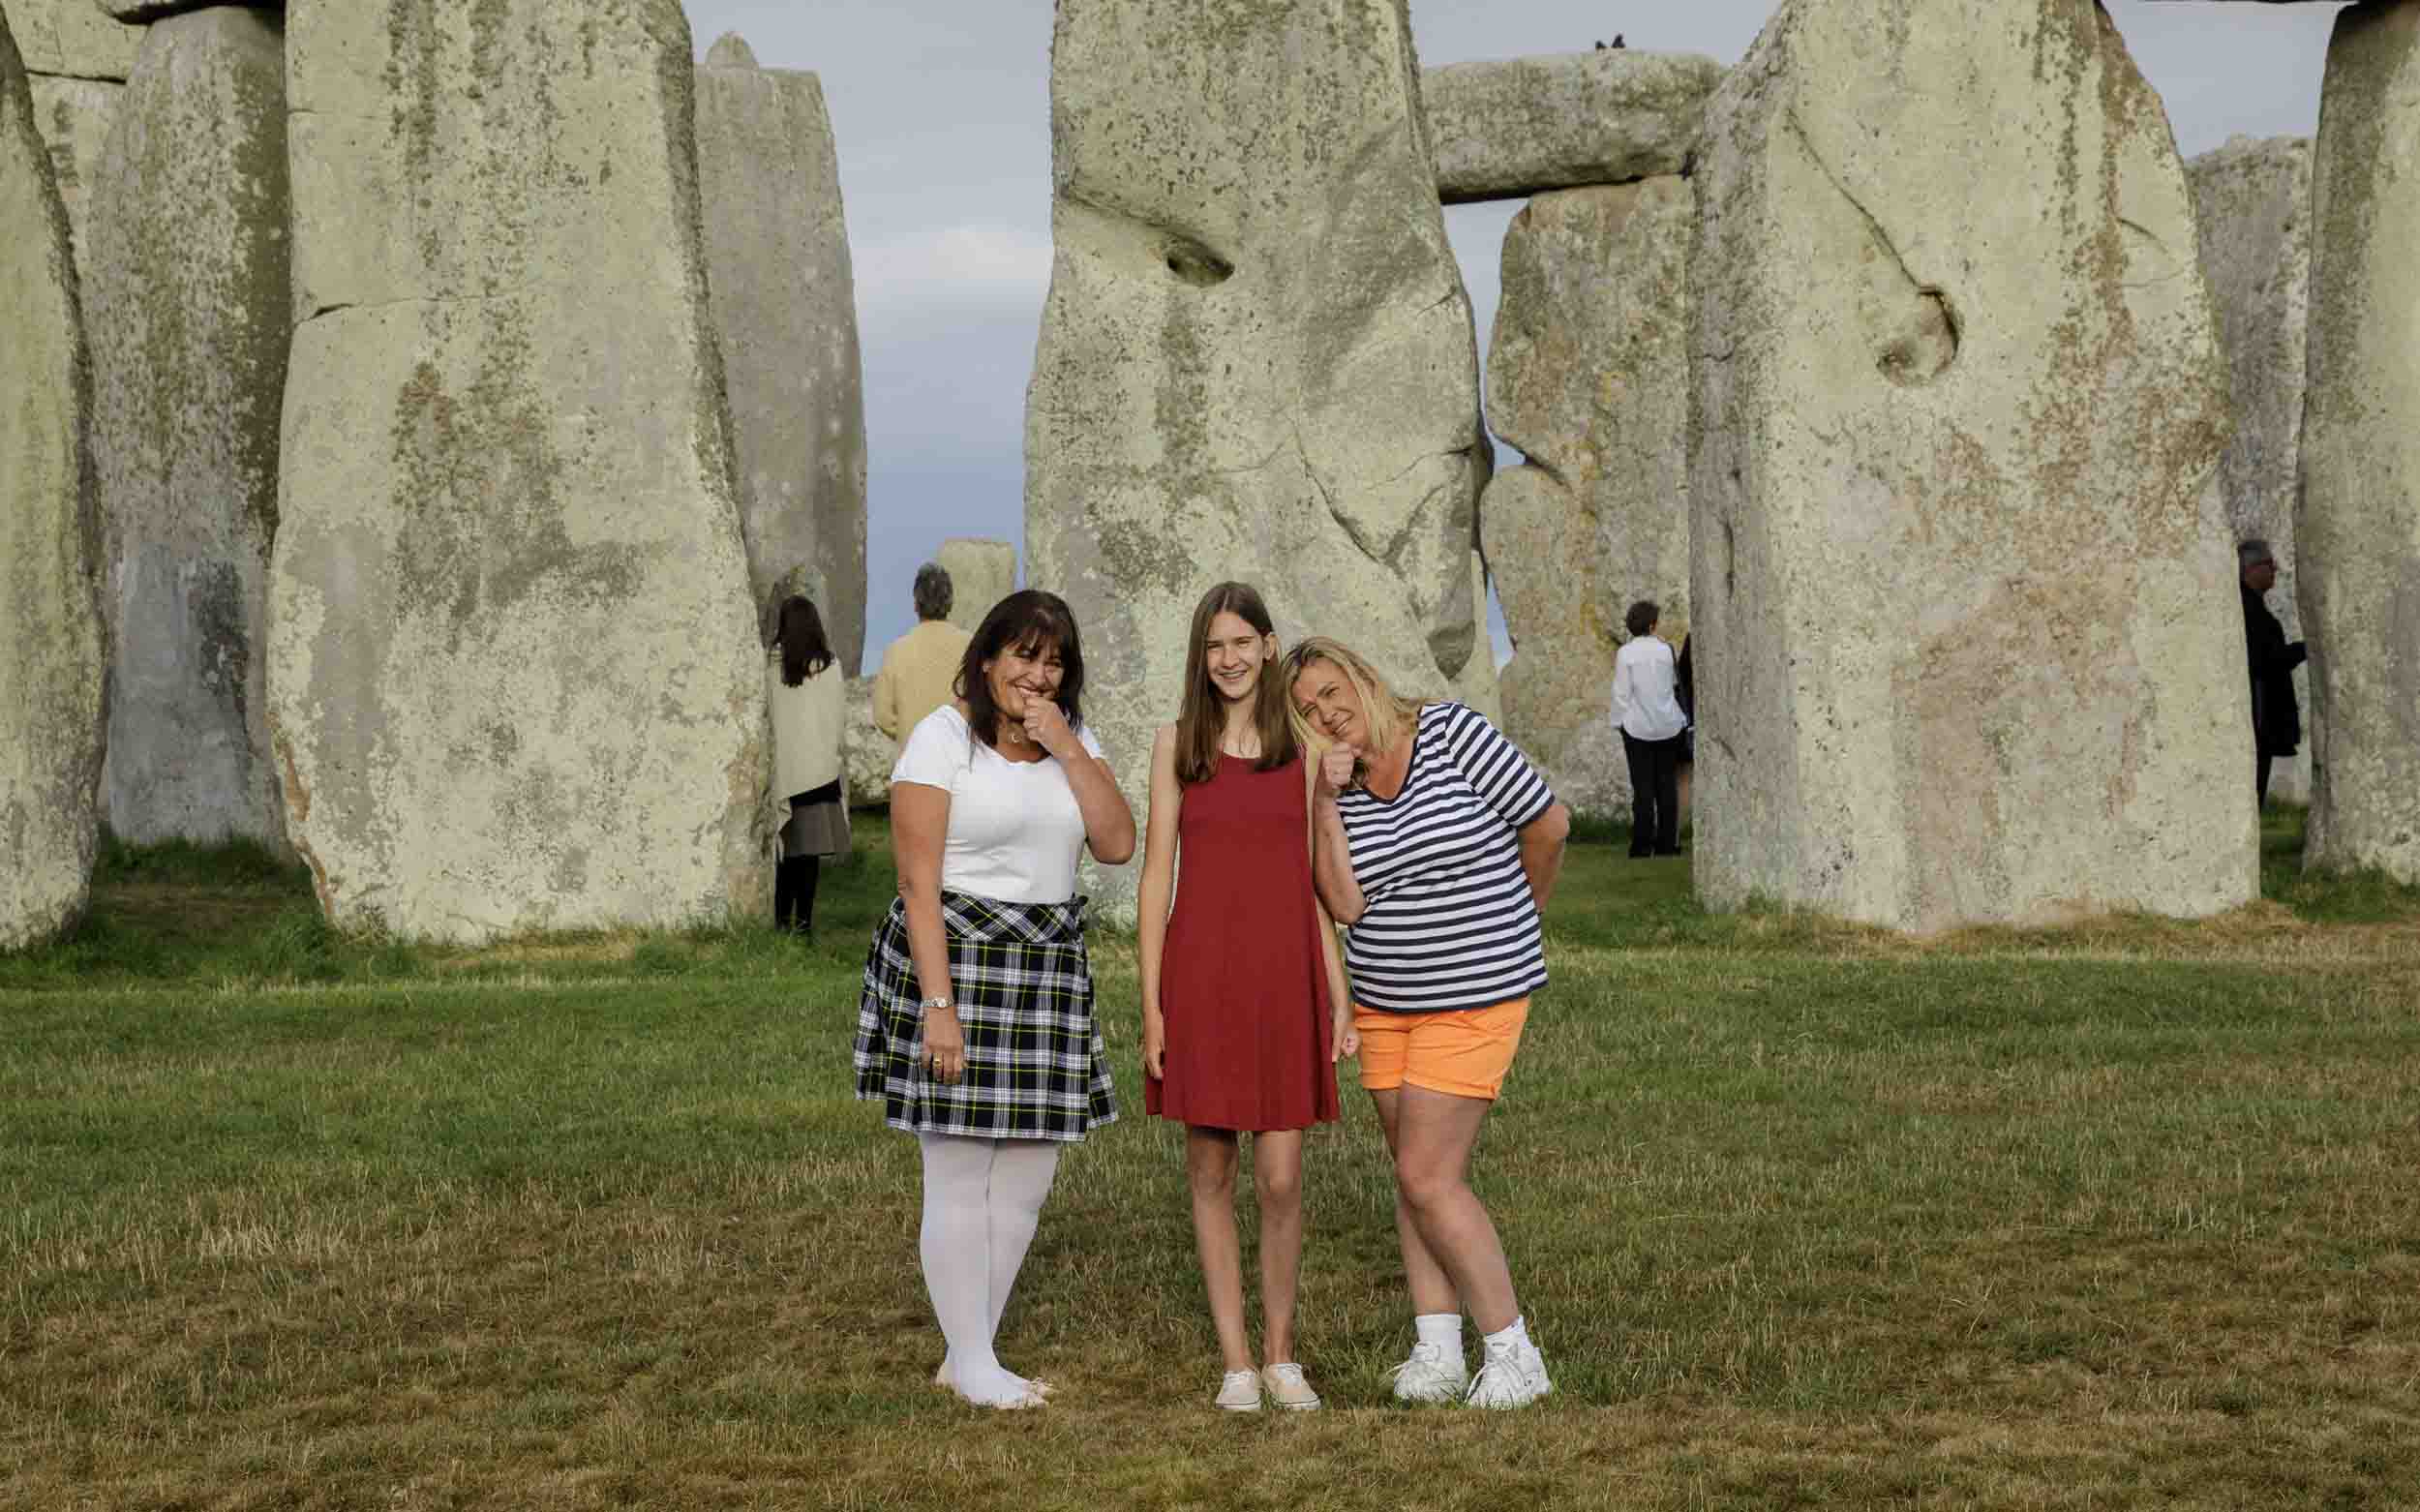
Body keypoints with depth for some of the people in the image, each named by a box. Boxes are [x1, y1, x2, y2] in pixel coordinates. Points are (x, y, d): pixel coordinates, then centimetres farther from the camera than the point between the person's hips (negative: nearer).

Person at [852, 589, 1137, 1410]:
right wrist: (939, 1004, -19)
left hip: (1047, 969, 7)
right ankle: (971, 1362, 9)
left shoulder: (1073, 739, 12)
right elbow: (919, 882, -12)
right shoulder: (943, 737, -8)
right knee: (960, 1178, -2)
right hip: (955, 953, -7)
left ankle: (971, 1355, 20)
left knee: (1026, 1180, 9)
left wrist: (1066, 748, -8)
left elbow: (1118, 843, 0)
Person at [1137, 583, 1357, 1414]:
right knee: (1211, 1173, 4)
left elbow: (1316, 877, 9)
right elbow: (1157, 873, 3)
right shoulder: (1177, 743, 4)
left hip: (1285, 975, 0)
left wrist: (1339, 996, 4)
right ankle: (1236, 1364, 13)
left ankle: (1280, 1354, 14)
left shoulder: (1302, 744, 7)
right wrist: (1151, 1002, -3)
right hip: (1201, 974, 0)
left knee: (1281, 1180, -2)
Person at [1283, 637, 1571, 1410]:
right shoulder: (1335, 788, 2)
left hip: (1475, 997, -6)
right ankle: (1437, 1352, 14)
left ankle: (1514, 1353, -2)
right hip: (1384, 1004, 6)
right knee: (1415, 1176, 7)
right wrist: (1326, 800, -16)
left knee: (1428, 1177, -10)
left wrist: (1514, 914, 11)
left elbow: (1548, 824, -4)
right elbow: (1344, 903, -10)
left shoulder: (1454, 735, -12)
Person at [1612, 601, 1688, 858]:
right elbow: (1674, 682, 8)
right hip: (1668, 727, 2)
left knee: (1643, 788, 1)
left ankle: (1642, 845, 0)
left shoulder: (1625, 653, -9)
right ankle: (1667, 844, 10)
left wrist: (1620, 722, 1)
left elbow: (1622, 693, -9)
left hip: (1638, 728, -2)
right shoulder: (1665, 649, -2)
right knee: (1667, 786, 8)